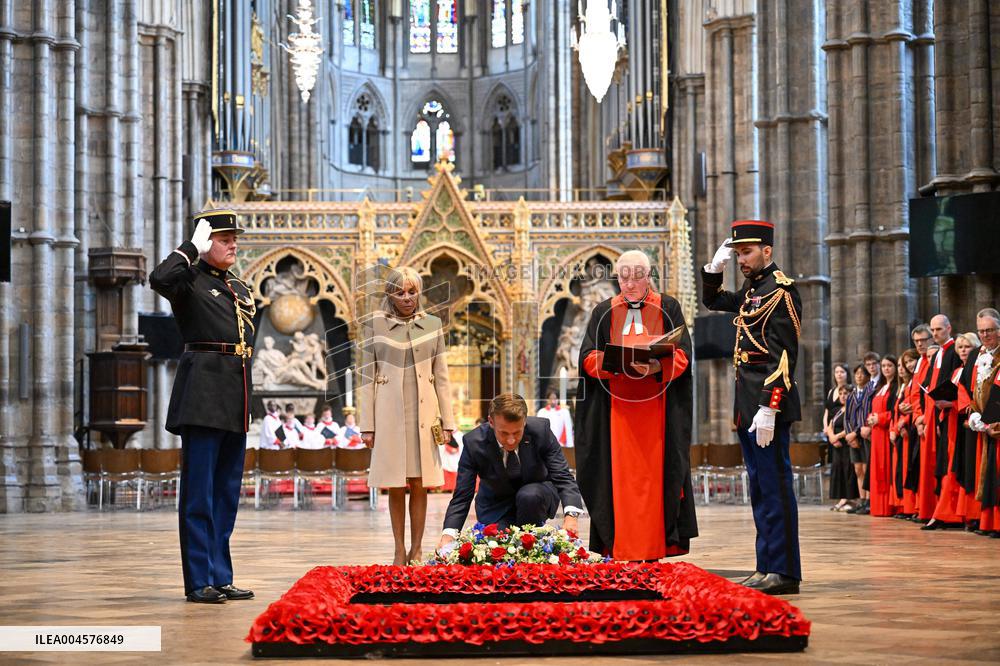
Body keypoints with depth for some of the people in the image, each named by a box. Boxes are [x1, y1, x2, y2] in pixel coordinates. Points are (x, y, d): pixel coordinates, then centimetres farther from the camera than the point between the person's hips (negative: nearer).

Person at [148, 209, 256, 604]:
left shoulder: (241, 290, 20)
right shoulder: (189, 281, -2)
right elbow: (159, 279, -26)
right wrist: (192, 247, -12)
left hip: (235, 403, 8)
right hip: (202, 396, -8)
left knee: (227, 492, 10)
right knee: (199, 491, -5)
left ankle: (221, 577, 16)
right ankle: (199, 581, -1)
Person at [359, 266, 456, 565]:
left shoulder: (432, 325, 7)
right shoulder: (374, 325, 2)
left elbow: (441, 377, 9)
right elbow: (367, 377, 2)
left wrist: (447, 421, 4)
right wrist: (367, 425, -2)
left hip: (423, 412, 1)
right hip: (389, 413, -1)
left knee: (419, 484, 2)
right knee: (395, 487, 2)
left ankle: (416, 550, 11)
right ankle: (400, 551, 10)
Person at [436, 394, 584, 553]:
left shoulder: (540, 430, -22)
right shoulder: (473, 442, -22)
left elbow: (562, 477, -22)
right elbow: (461, 496, -19)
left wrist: (571, 515, -41)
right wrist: (448, 534, -35)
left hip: (536, 494, 0)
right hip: (496, 507, 0)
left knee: (529, 496, -34)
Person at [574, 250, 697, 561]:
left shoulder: (668, 308, 7)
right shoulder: (605, 312, 10)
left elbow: (682, 355, -1)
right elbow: (588, 358, 3)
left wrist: (657, 366, -21)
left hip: (656, 407, -1)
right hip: (616, 406, 1)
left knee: (654, 475, -3)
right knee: (620, 475, -4)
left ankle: (655, 550, 0)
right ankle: (619, 550, -3)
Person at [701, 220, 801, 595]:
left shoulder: (781, 292, -11)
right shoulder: (751, 290, 17)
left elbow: (784, 356, -18)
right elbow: (712, 301, 36)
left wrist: (768, 409, -23)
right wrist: (714, 268, 17)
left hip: (768, 406, -10)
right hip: (748, 407, 10)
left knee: (775, 488, -7)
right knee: (760, 490, 11)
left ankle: (784, 573, -4)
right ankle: (767, 568, 16)